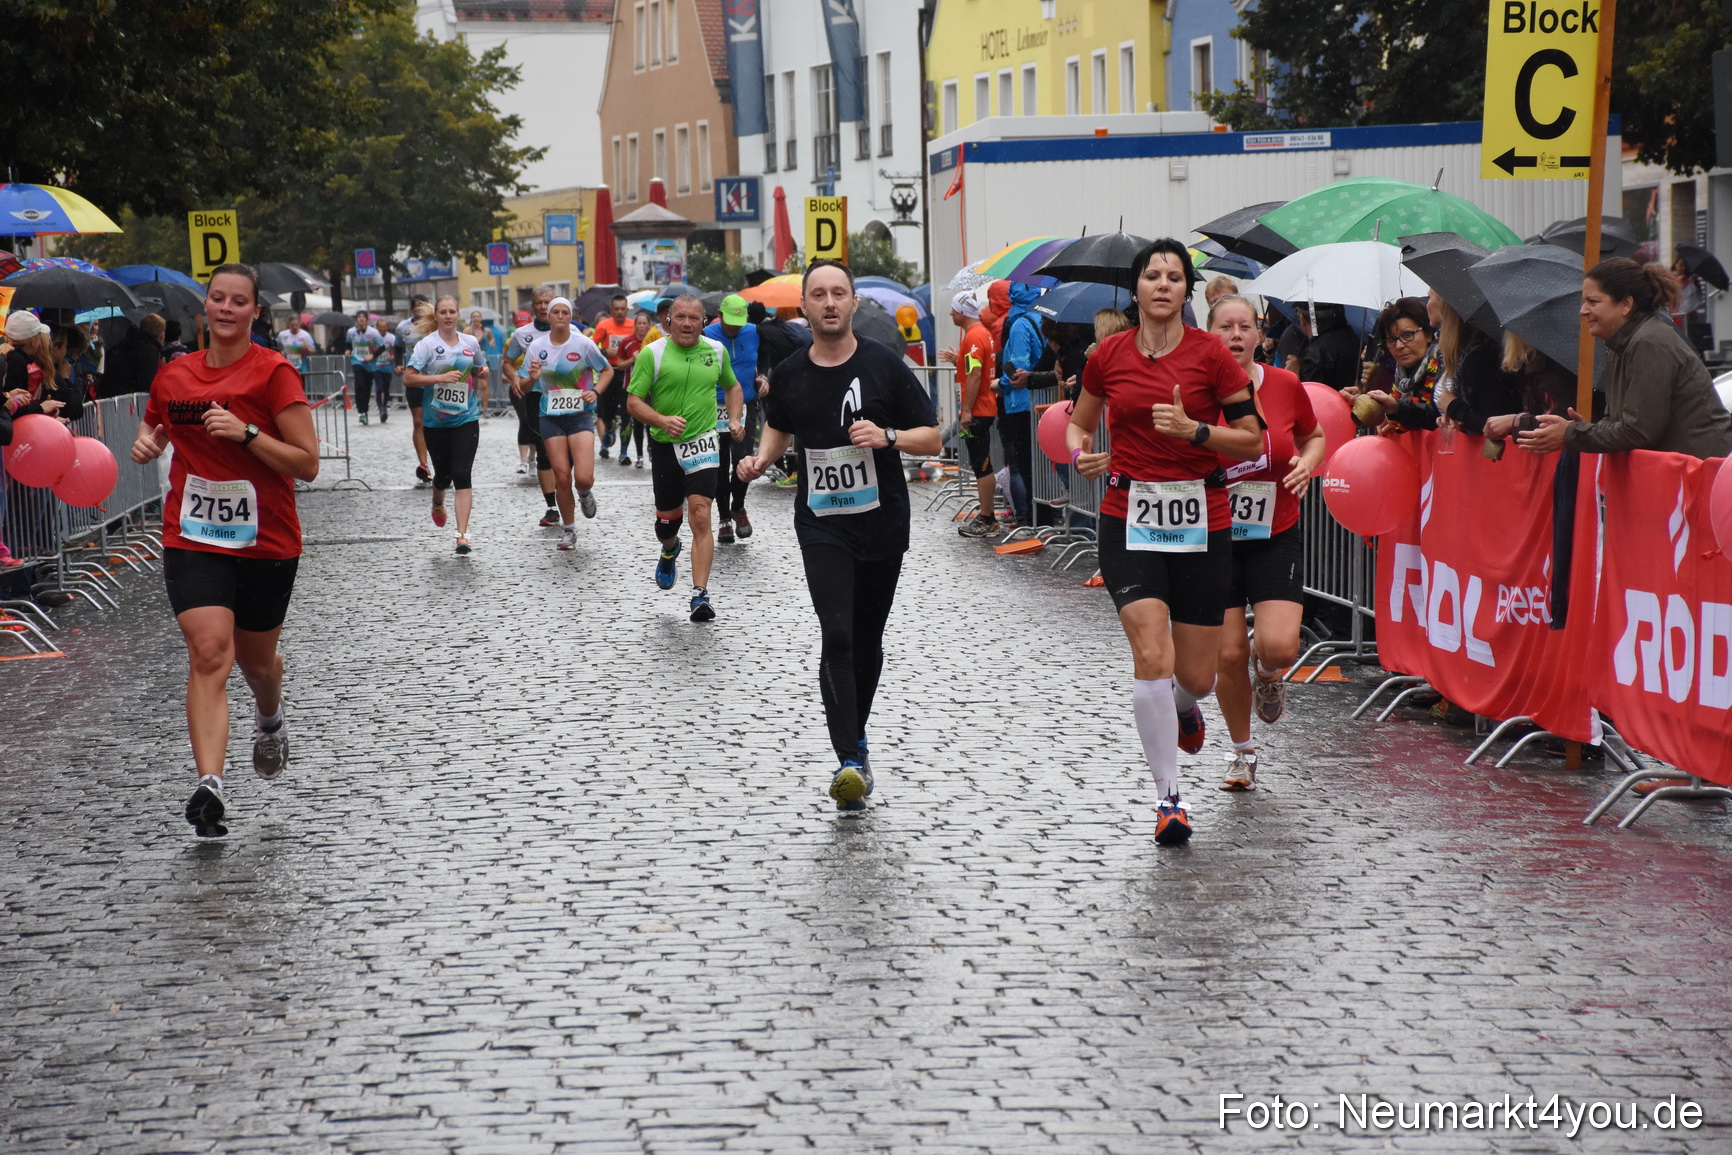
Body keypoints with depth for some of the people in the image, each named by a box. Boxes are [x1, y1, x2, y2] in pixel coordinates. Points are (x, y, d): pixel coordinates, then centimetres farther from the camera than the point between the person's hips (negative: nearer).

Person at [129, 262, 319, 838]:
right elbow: (153, 424, 27)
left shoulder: (274, 373, -9)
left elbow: (308, 464, -13)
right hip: (192, 539, 1)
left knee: (256, 661, 16)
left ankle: (270, 721, 53)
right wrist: (146, 442, 3)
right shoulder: (173, 376, 5)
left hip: (266, 542, -1)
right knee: (209, 652, -18)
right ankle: (210, 786, -27)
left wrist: (247, 433, -24)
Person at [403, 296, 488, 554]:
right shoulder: (427, 344, -5)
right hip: (435, 421, -1)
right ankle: (438, 504, 48)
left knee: (462, 475, -11)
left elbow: (480, 371, 26)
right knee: (443, 474, 11)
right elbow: (408, 378, -14)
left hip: (466, 419, 1)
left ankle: (462, 534, -12)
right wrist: (440, 378, -21)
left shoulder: (471, 343, 6)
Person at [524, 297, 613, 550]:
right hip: (551, 417, 2)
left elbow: (607, 370, 7)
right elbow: (524, 388, 6)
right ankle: (568, 531, 17)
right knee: (562, 477, -1)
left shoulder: (583, 344, -5)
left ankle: (585, 493, 24)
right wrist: (532, 379, -17)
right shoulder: (537, 346, 0)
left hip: (581, 415, -2)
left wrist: (595, 391, -9)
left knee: (583, 477, -15)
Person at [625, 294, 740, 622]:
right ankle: (669, 551, 50)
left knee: (700, 518, -15)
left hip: (703, 443, 0)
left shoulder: (716, 350, 6)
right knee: (666, 521, 12)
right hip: (664, 446, 0)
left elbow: (732, 386, 24)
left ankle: (700, 595, -16)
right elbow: (634, 401, -5)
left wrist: (734, 420, 7)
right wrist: (662, 420, -22)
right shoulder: (652, 354, -4)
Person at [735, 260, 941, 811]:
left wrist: (886, 436, -20)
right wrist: (760, 460, 4)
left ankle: (856, 736, 35)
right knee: (837, 637, -16)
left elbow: (932, 438, -2)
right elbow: (778, 427, 24)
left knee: (867, 642, 12)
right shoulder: (789, 374, 3)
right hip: (822, 527, 0)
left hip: (883, 526, 0)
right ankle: (849, 761, -20)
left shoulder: (883, 365, -5)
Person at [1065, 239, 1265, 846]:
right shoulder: (1109, 355, 2)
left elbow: (1252, 438, -3)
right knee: (1152, 659, -15)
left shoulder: (1211, 353, -4)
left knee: (1196, 676, 4)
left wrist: (1193, 430, -18)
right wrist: (1081, 453, -3)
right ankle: (1169, 796, -1)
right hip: (1129, 517, 0)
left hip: (1201, 520, 0)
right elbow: (1078, 422, 18)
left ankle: (1184, 704, 45)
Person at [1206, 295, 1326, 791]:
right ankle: (1242, 751, 24)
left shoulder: (1286, 385, -5)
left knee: (1279, 646, -16)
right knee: (1228, 655, 0)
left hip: (1276, 536, 0)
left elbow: (1314, 435, 13)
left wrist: (1308, 462, -6)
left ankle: (1267, 673, 23)